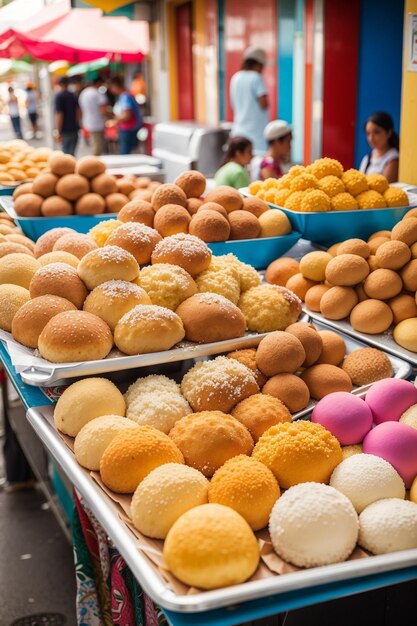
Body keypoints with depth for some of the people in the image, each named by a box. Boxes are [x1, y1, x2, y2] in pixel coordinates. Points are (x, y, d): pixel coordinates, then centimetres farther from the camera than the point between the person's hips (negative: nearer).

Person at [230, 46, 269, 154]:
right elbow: (264, 104, -15)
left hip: (239, 130, 7)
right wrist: (267, 102, 4)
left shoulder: (235, 78, 11)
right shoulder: (256, 77, -10)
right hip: (256, 128, -7)